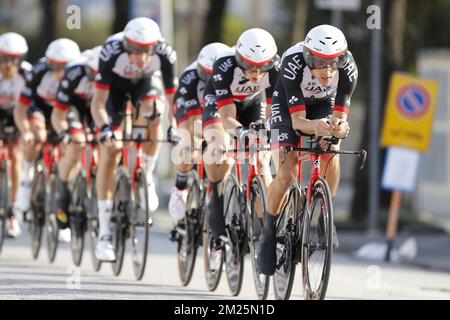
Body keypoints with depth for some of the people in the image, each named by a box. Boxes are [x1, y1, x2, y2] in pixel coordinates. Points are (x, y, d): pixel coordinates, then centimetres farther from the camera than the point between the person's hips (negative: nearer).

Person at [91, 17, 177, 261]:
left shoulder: (165, 54, -34)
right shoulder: (112, 52, -38)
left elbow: (172, 98, -24)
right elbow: (98, 103, -35)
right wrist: (105, 129, -51)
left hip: (147, 82, 1)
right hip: (116, 84, -1)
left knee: (152, 110, -34)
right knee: (110, 153, -10)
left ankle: (146, 178, -11)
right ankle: (105, 233, -5)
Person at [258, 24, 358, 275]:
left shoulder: (348, 68, -31)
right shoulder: (293, 64, -37)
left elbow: (339, 116, -28)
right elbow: (297, 120, -35)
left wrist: (340, 127, -51)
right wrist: (315, 126, -57)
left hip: (324, 106, 2)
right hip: (289, 107, -2)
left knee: (331, 153, -27)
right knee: (286, 175, -19)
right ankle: (269, 234, 3)